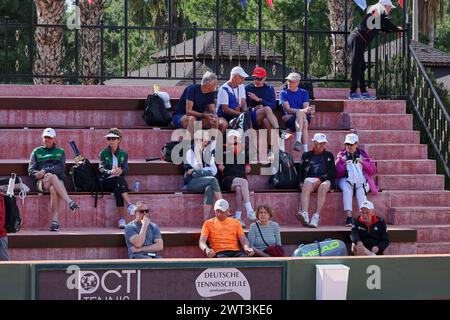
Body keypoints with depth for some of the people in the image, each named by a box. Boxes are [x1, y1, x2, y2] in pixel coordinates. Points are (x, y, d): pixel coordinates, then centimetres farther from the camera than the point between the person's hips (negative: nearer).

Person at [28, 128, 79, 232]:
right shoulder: (36, 152, 22)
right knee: (52, 176, -37)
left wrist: (45, 171, -12)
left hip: (58, 180, 0)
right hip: (42, 182, 0)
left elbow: (60, 168, 2)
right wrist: (39, 174, -12)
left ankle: (55, 221, -47)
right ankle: (70, 202, -50)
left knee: (54, 190, -38)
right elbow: (31, 170, 12)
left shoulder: (60, 152, 21)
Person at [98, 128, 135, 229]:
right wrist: (111, 172, -29)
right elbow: (101, 169, -7)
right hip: (106, 182, -1)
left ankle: (122, 220, -42)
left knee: (118, 191, -34)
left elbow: (126, 170, 0)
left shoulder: (123, 154, 12)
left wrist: (121, 171, -26)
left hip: (119, 182, 1)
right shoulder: (104, 153, 6)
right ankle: (129, 205, -44)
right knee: (118, 179, -34)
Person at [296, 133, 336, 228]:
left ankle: (316, 217, -46)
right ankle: (305, 215, -57)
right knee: (306, 185, -37)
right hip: (310, 179, 0)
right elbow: (301, 171, 16)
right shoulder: (306, 155, 23)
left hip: (325, 180, 0)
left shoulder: (329, 155, 23)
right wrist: (301, 182, -3)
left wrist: (320, 179, -3)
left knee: (323, 186, -37)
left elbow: (333, 173, 13)